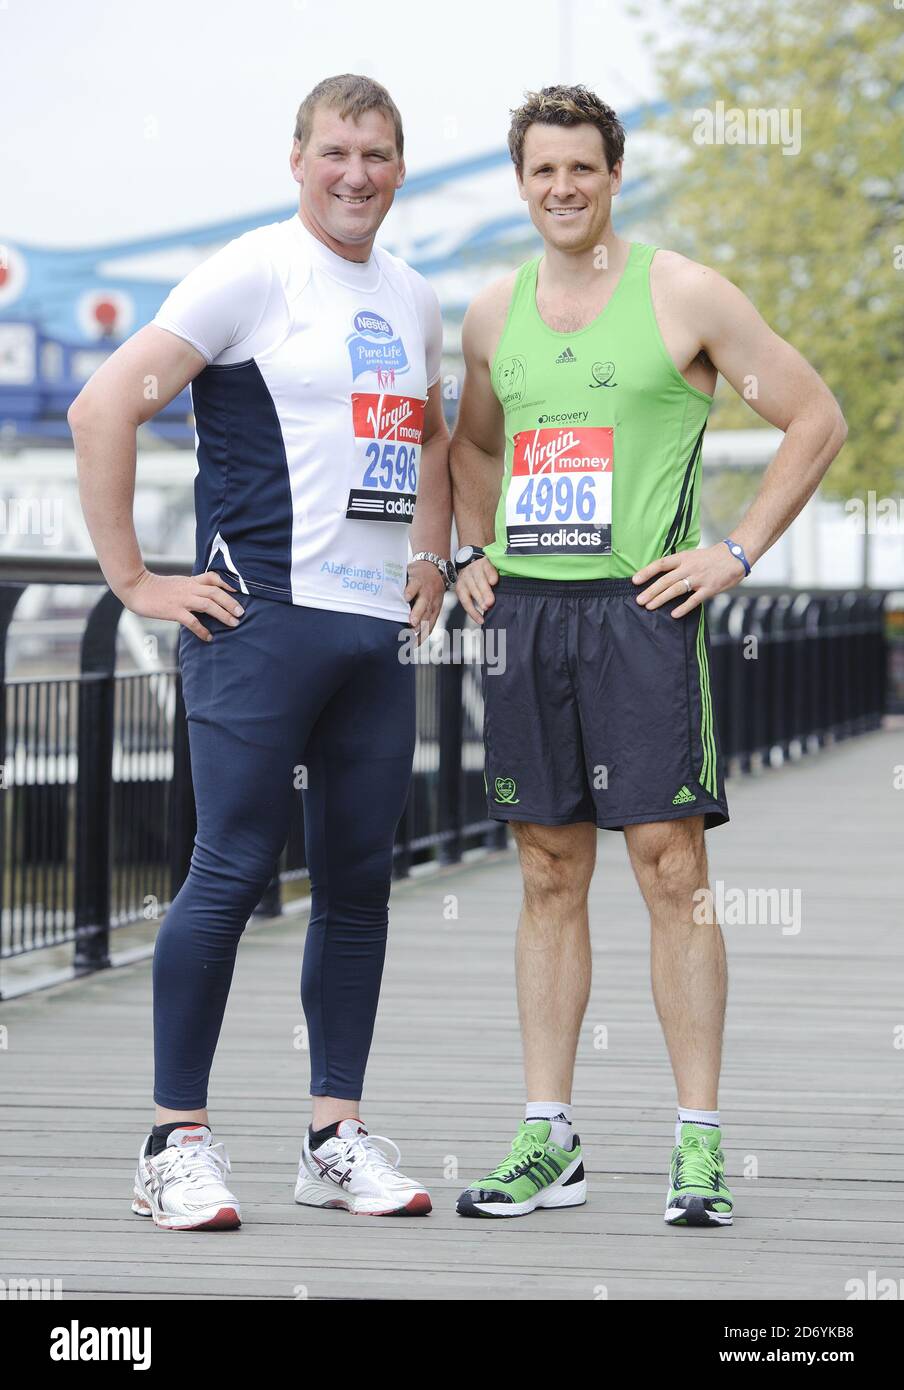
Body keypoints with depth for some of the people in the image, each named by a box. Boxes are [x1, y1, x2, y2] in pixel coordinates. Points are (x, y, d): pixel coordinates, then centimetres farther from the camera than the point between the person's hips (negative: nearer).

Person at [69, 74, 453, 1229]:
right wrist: (134, 581, -12)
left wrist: (431, 557, 22)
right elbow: (104, 409, -11)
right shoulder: (255, 275, -6)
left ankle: (337, 1135, 17)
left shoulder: (412, 302, 16)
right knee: (232, 873, -7)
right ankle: (177, 1142, 0)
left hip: (380, 629, 7)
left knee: (358, 881, 9)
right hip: (262, 617, -7)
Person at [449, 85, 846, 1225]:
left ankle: (698, 1144, -3)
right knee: (549, 874, 7)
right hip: (523, 609, 5)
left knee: (671, 869, -7)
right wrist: (472, 550, 16)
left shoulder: (683, 295, -2)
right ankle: (547, 1141, 10)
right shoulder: (492, 314, 12)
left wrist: (737, 553, -4)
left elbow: (816, 421, 1)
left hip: (641, 608, -4)